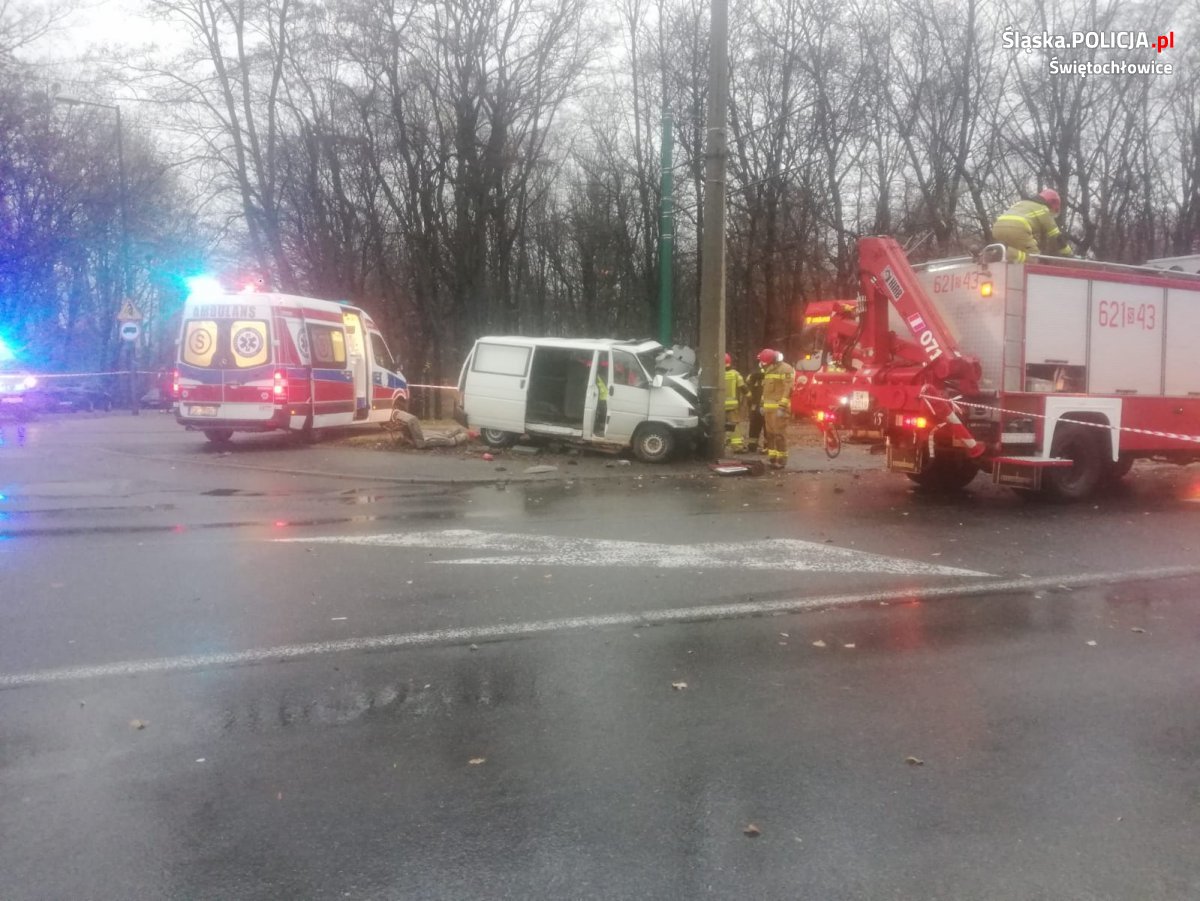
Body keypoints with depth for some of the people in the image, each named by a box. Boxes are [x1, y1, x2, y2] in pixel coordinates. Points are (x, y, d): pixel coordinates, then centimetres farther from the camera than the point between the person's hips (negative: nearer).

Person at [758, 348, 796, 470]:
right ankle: (772, 458, 18)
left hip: (779, 408, -9)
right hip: (768, 408, 9)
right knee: (770, 434, 11)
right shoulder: (768, 371, 19)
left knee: (779, 434, -11)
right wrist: (763, 404, 21)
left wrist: (782, 406, -22)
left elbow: (788, 389, -17)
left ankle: (782, 460, -9)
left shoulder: (786, 370, -9)